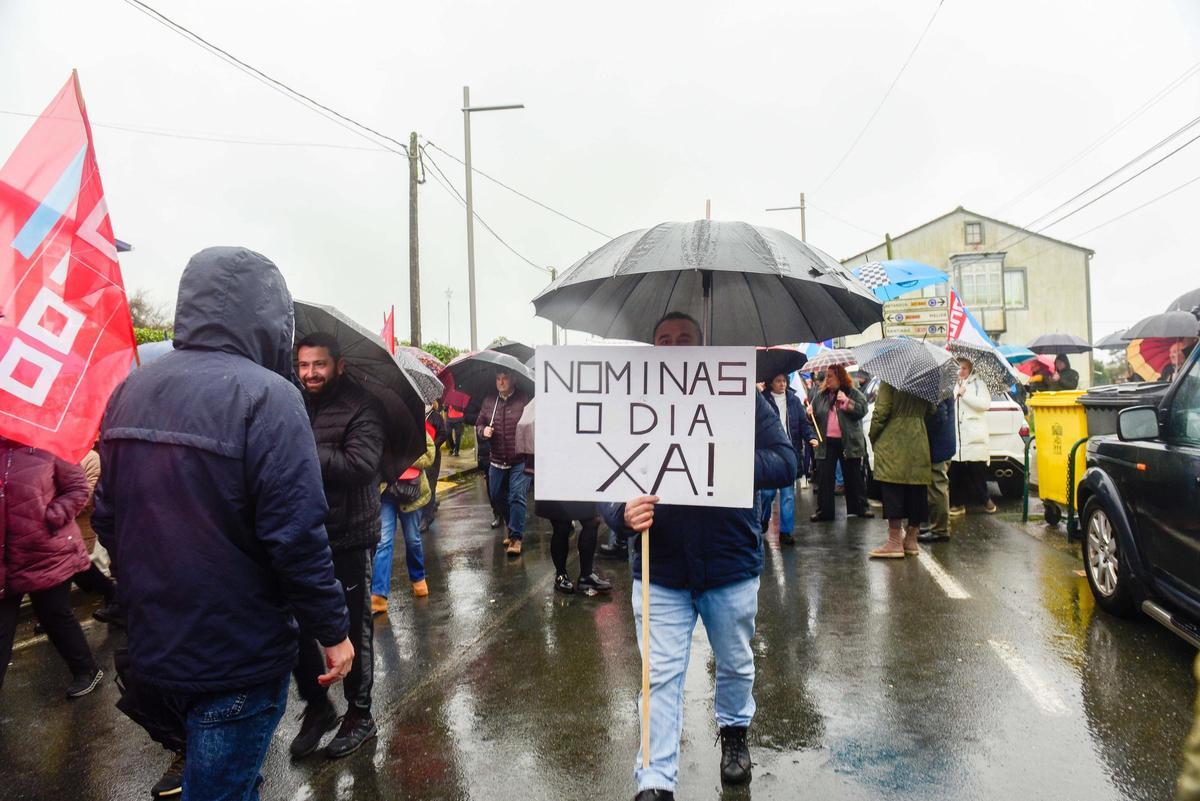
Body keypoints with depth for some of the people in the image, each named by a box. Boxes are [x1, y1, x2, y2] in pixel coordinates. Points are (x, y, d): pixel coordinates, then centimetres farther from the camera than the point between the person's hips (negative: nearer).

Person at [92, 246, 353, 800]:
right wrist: (333, 630, -12)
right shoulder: (265, 396, -20)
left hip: (150, 645, 7)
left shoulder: (130, 391, 4)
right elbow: (296, 537, -24)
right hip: (237, 656, -7)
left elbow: (107, 521, 9)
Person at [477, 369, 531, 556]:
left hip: (520, 461, -6)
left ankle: (516, 537, -5)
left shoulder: (524, 400, -8)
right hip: (496, 460, 6)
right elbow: (479, 424, 16)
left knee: (517, 497, -11)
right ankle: (512, 528, 35)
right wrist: (483, 431, -6)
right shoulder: (489, 401, 8)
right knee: (496, 496, 15)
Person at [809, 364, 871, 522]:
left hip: (849, 442, -3)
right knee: (824, 477, 1)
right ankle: (823, 510, 7)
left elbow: (862, 410, -11)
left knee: (853, 477, 7)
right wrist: (810, 414, -4)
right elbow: (815, 417, 16)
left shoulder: (853, 393, 2)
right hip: (826, 442, 3)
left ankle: (859, 508, 18)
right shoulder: (820, 395, 12)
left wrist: (846, 401, -16)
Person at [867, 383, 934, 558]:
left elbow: (881, 411, -12)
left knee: (892, 491, -3)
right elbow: (931, 411, 11)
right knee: (916, 490, 9)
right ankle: (911, 539, 16)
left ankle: (895, 542, -3)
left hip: (892, 443, -5)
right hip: (919, 443, 6)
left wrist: (873, 437, 0)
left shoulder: (889, 380, -10)